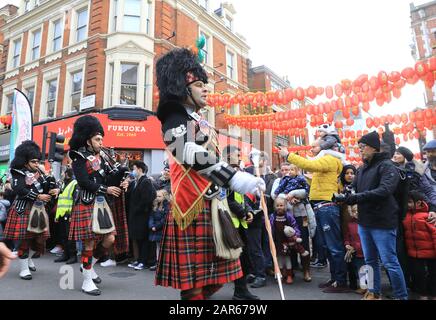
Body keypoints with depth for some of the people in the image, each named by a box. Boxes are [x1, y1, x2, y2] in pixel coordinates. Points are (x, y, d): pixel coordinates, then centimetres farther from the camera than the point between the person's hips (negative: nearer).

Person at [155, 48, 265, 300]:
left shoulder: (199, 121, 22)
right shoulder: (176, 118, -9)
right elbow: (193, 156, -25)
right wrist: (235, 179, -33)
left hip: (213, 200, 10)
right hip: (194, 203, -10)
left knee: (215, 271, 16)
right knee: (195, 274, -1)